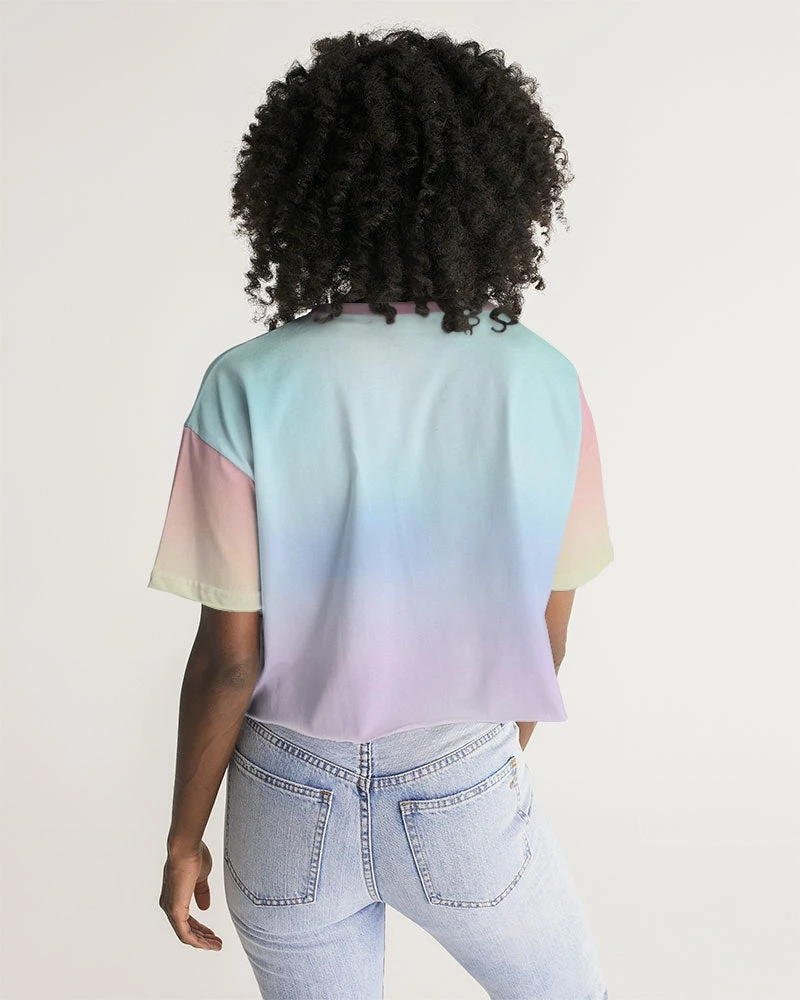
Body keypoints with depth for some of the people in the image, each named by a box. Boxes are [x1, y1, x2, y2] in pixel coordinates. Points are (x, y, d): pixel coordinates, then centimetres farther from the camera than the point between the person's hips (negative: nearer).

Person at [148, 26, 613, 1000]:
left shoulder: (248, 391, -20)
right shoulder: (546, 385, -15)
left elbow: (230, 656, -15)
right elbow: (547, 627, -4)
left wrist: (185, 836, 2)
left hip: (294, 805, 0)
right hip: (464, 796, 1)